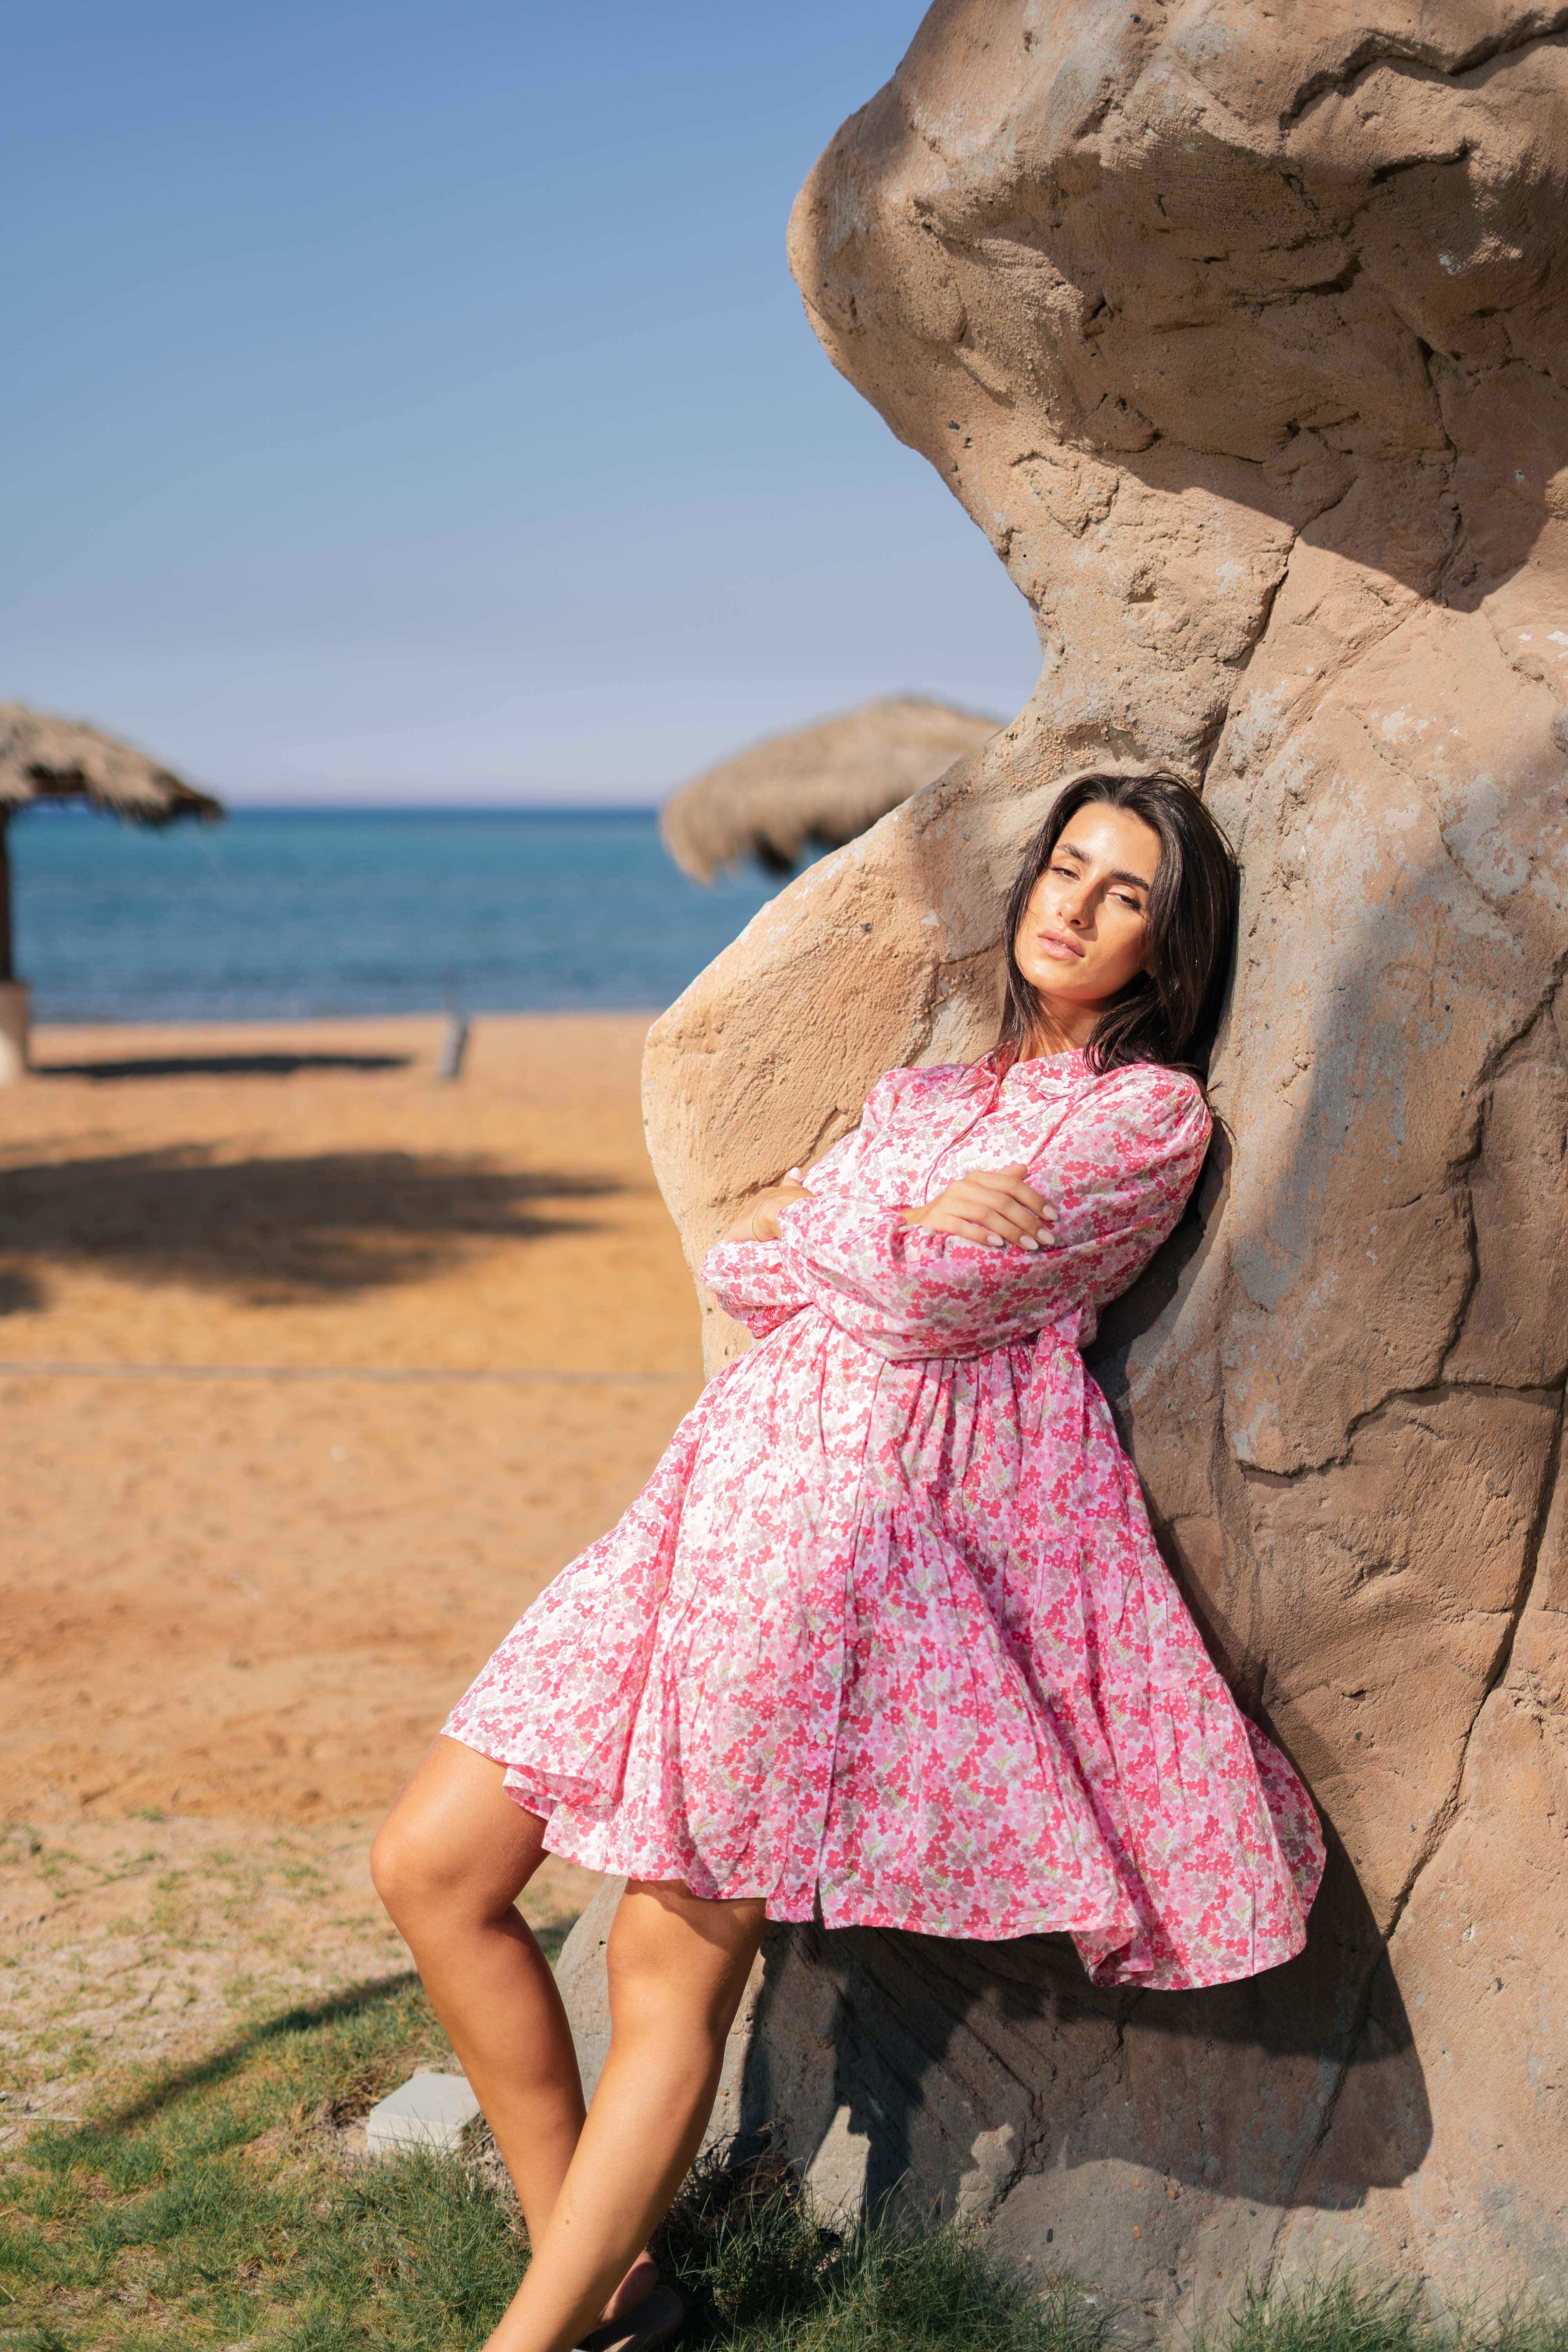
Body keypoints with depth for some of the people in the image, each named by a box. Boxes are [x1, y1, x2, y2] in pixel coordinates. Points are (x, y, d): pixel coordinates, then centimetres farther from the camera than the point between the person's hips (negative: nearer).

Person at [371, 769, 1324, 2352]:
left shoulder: (1154, 1111, 2)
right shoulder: (922, 1096, 23)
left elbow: (931, 1297, -10)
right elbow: (737, 1267, 12)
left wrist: (813, 1217, 8)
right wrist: (898, 1230, -2)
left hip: (875, 1513, -7)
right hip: (736, 1471, 7)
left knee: (671, 1969, -9)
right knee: (431, 1865, 2)